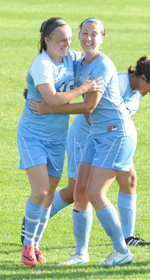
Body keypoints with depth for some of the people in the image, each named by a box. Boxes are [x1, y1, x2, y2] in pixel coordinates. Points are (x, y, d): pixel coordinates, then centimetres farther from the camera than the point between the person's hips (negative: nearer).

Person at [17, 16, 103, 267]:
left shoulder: (71, 58, 1)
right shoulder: (41, 65, -21)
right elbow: (53, 100, -31)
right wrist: (82, 89, -25)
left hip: (57, 138, 6)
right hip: (33, 135, -6)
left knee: (49, 196, 5)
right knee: (40, 190, -17)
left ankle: (35, 245, 18)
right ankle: (28, 244, 0)